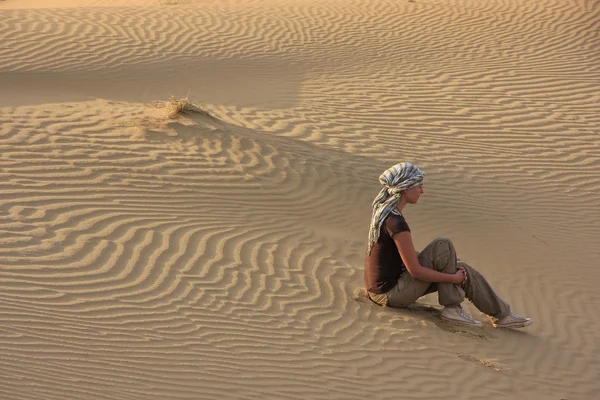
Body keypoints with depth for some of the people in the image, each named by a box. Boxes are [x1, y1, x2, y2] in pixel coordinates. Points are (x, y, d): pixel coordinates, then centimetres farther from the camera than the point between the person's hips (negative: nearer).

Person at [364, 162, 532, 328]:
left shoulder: (383, 211, 6)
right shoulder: (396, 223, -25)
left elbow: (407, 255, 16)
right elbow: (416, 271, -23)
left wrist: (451, 268, 9)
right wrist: (453, 278, -9)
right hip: (391, 294, -9)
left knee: (462, 270, 8)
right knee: (443, 246, -16)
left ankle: (501, 314, 18)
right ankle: (452, 307, -3)